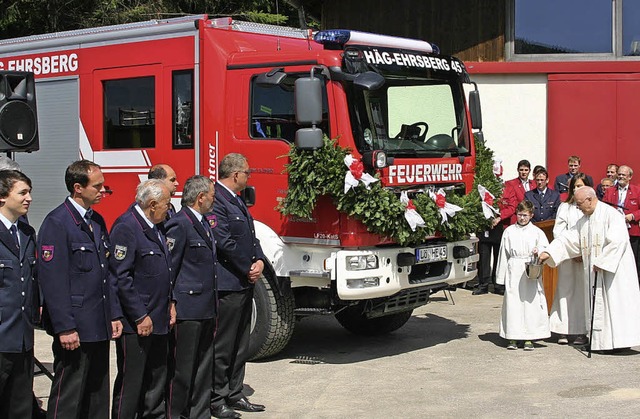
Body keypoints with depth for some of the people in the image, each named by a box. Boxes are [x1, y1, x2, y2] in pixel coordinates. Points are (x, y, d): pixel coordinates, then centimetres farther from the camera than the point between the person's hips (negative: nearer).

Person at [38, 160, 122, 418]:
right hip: (74, 329, -8)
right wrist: (64, 328, -19)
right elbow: (52, 280, -17)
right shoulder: (56, 223, -13)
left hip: (100, 328, 8)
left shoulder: (97, 221, 13)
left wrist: (113, 315, 14)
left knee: (98, 397, 14)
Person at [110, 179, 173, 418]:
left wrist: (168, 306, 15)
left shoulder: (154, 226, 13)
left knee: (157, 378, 17)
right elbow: (121, 277, -20)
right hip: (136, 324, -9)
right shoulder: (126, 227, -16)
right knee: (131, 381, 0)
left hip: (157, 321, 9)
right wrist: (140, 317, -19)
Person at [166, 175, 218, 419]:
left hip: (206, 309, 9)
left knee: (204, 366, 14)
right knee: (182, 367, -1)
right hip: (187, 310, -9)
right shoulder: (180, 224, -14)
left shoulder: (204, 223, 15)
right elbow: (168, 267, -14)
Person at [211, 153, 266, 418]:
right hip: (227, 285, -10)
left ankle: (234, 394, 25)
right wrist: (248, 270, -12)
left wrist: (259, 261, 0)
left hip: (245, 283, 10)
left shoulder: (237, 200, 16)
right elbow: (224, 242, -21)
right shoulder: (216, 200, -16)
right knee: (222, 346, -2)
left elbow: (250, 235, 18)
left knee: (240, 345, 15)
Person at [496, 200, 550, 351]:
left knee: (531, 303, -3)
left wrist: (539, 251, -20)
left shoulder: (537, 232, 7)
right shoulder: (509, 231, 10)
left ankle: (529, 339, 3)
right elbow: (504, 254, 11)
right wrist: (501, 275, 8)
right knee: (512, 303, -1)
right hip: (513, 272, 1)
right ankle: (512, 338, 6)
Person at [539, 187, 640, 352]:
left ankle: (621, 339, -3)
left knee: (615, 301, -7)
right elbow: (568, 239, 11)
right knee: (598, 305, 6)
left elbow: (618, 241, -20)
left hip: (614, 268, -8)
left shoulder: (610, 214, -11)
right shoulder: (584, 221, 14)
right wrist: (548, 253, 0)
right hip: (595, 270, 8)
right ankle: (603, 341, 10)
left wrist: (602, 262, -18)